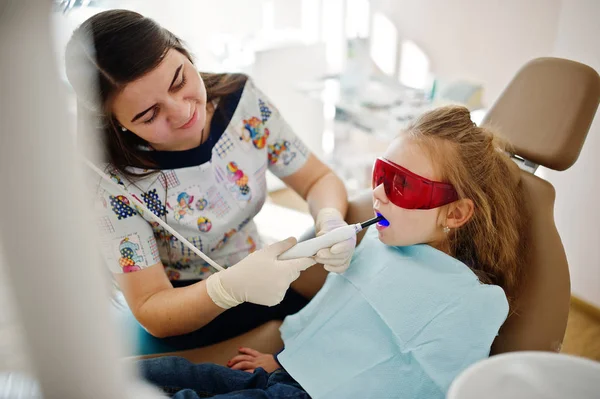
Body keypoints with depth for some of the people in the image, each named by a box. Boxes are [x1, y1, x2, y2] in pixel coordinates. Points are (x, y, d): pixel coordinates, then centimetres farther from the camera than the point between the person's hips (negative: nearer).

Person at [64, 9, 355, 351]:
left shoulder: (242, 99, -14)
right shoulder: (114, 182, -24)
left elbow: (319, 179, -5)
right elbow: (151, 311, -20)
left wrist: (330, 219, -29)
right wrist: (232, 287, -40)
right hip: (188, 321, -5)